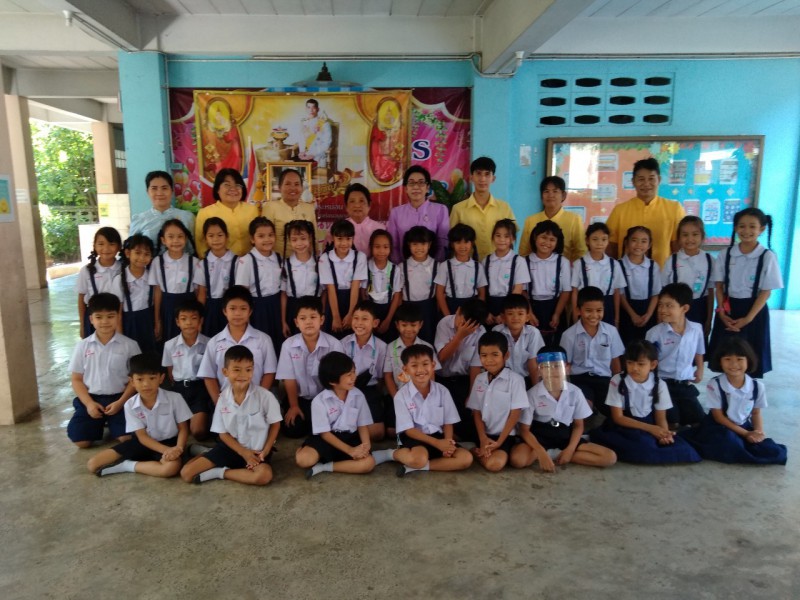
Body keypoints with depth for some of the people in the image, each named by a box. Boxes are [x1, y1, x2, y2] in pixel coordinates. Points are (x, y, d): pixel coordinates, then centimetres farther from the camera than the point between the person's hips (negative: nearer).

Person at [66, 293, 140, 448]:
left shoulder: (129, 345, -3)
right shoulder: (83, 346, 2)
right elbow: (77, 379, 4)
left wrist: (120, 402, -13)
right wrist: (89, 403, -10)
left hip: (119, 397, -1)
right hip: (91, 398, 2)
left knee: (127, 437, -19)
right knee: (79, 440, -14)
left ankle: (110, 422, 15)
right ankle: (100, 422, 19)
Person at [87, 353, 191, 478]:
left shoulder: (175, 398, -16)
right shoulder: (130, 405, -11)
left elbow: (183, 428, -7)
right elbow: (142, 437, -10)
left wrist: (178, 448, -28)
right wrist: (166, 451, -26)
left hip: (169, 442, -2)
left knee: (172, 467, -38)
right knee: (93, 464, -8)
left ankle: (127, 466, -16)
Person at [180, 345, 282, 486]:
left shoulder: (265, 396, -17)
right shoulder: (223, 399, -7)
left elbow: (275, 425, -4)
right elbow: (223, 433, 0)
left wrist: (265, 451, -14)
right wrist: (244, 453, -14)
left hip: (257, 449, -2)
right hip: (232, 446, 2)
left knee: (264, 476, -36)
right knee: (186, 473, -11)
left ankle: (219, 472, -14)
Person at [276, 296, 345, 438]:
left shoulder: (334, 344, -13)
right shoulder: (288, 345, -9)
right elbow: (289, 379, -4)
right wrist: (293, 406, -7)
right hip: (301, 397, 1)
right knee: (292, 430, -15)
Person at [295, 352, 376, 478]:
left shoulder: (358, 395, -5)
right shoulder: (320, 401, -15)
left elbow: (363, 425, 2)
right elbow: (324, 433, -12)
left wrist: (365, 445, -19)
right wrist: (349, 450, -21)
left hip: (350, 438, 2)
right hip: (327, 438, -2)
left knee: (368, 463, -27)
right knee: (302, 459, -30)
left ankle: (324, 467, -16)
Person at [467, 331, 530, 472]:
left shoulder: (515, 380, -10)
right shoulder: (479, 379, 6)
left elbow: (515, 414, -10)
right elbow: (476, 412, 6)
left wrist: (499, 442, -13)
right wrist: (483, 438, -9)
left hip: (504, 435, -4)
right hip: (484, 435, 4)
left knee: (495, 464, -29)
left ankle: (476, 452, -3)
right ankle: (479, 451, 7)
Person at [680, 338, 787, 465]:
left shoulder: (757, 386, -5)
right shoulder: (715, 385, -16)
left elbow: (756, 413, 7)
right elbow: (718, 416, -10)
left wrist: (759, 432, -13)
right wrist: (745, 434, -14)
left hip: (745, 427, 4)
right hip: (720, 428, -4)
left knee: (774, 453, -16)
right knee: (731, 445, -35)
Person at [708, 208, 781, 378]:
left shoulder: (767, 257, -8)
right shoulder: (725, 254, 0)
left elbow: (766, 292, -8)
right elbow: (719, 286, 3)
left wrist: (747, 318, -14)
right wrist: (721, 312, -9)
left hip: (754, 311, -2)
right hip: (728, 309, 2)